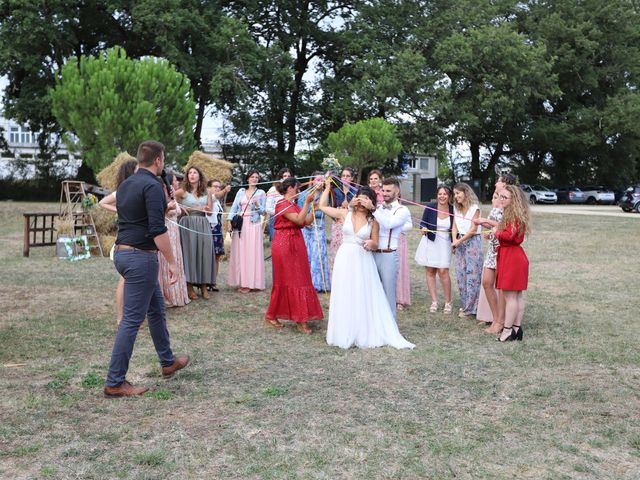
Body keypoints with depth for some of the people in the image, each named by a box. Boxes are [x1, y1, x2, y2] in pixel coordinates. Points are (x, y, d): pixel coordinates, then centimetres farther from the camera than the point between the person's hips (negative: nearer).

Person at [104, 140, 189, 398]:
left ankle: (168, 362, 34)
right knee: (132, 319, -5)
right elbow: (158, 230, -22)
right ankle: (115, 382, 0)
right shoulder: (152, 186, -16)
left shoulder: (125, 185, 12)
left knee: (156, 309, 21)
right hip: (141, 256, -10)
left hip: (123, 251, 10)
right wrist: (172, 262, -17)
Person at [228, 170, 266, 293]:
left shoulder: (261, 193, 8)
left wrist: (257, 205, -15)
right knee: (240, 253, 2)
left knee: (252, 253, -5)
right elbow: (234, 207, 9)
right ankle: (242, 281, 8)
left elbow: (263, 211, 4)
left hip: (253, 225, -3)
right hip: (240, 224, 3)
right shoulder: (241, 192, 14)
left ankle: (250, 282, -2)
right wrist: (230, 221, -2)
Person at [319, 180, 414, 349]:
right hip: (345, 259, 1)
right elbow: (322, 206, 8)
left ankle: (366, 334, 13)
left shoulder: (373, 221, 0)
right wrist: (327, 187, 9)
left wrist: (371, 244, -18)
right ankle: (345, 334, 17)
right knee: (344, 298, 6)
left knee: (365, 298, 2)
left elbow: (375, 245, 4)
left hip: (363, 261, -1)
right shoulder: (345, 214, 1)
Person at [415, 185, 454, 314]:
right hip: (430, 242, 1)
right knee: (430, 271, 4)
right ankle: (434, 302, 13)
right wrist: (423, 229, -19)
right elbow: (423, 223, 2)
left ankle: (448, 302, 5)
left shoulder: (453, 209, -4)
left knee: (443, 272, -9)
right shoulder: (430, 207, -7)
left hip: (444, 244, -1)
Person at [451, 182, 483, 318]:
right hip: (460, 242, 7)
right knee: (460, 273, 6)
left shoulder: (474, 208, -8)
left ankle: (470, 308, -1)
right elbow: (455, 227, 8)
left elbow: (473, 229, -11)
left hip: (472, 241, -7)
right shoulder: (456, 208, 11)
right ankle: (465, 305, 16)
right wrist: (454, 240, -8)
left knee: (472, 275, -6)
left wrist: (459, 241, -11)